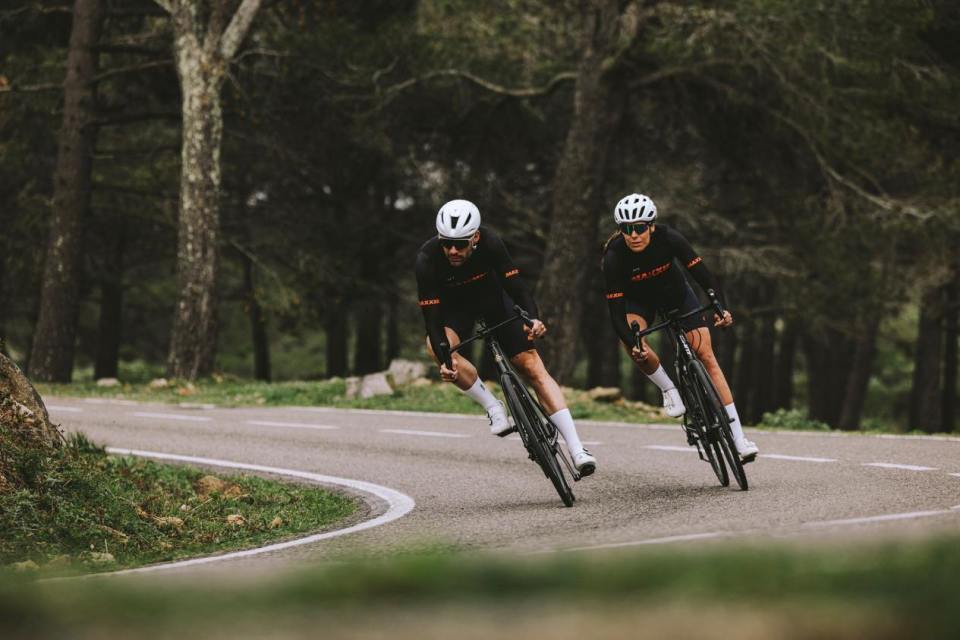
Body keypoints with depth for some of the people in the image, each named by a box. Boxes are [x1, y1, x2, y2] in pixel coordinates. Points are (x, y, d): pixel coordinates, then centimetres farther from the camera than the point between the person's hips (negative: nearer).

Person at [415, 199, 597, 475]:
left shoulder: (490, 243, -32)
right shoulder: (427, 259, -33)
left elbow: (516, 285, -32)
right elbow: (432, 318, -33)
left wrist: (533, 319, -51)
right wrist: (445, 361, -48)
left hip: (493, 298, 0)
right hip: (454, 306, 0)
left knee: (532, 366, -13)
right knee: (437, 347, -33)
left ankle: (577, 450, -15)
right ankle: (493, 408, -13)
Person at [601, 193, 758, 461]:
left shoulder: (668, 238, -30)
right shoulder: (614, 256, -32)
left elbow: (702, 273, -31)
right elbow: (616, 311, -33)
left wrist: (721, 308, -46)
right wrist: (633, 345, -48)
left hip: (676, 293, 1)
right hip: (639, 300, -1)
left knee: (706, 356, -9)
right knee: (633, 344, -33)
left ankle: (739, 438, -9)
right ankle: (668, 390, -5)